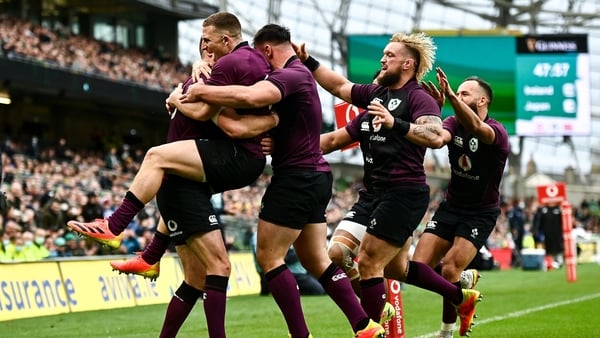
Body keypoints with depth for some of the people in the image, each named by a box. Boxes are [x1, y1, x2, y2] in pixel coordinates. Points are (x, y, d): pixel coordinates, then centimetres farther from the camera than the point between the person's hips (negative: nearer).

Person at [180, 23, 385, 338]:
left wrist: (201, 92, -25)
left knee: (269, 256, -4)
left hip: (296, 176, -10)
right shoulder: (300, 73, 18)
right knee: (317, 261, 12)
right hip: (315, 176, 10)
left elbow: (251, 96, -35)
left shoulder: (290, 75, -16)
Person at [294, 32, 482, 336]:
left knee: (368, 263, -10)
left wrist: (395, 122, -39)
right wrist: (307, 62, 10)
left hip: (404, 194, -10)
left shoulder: (418, 98, -12)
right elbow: (339, 86, 20)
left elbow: (435, 137, -28)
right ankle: (462, 297, 34)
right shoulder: (376, 93, 13)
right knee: (395, 266, 21)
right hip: (383, 192, 10)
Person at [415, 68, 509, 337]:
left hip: (481, 212, -5)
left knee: (449, 269, -19)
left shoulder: (497, 132, -19)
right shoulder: (454, 123, -3)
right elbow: (438, 137, -28)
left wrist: (450, 96, -60)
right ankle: (467, 279, 24)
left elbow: (476, 128, -44)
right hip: (451, 206, 5)